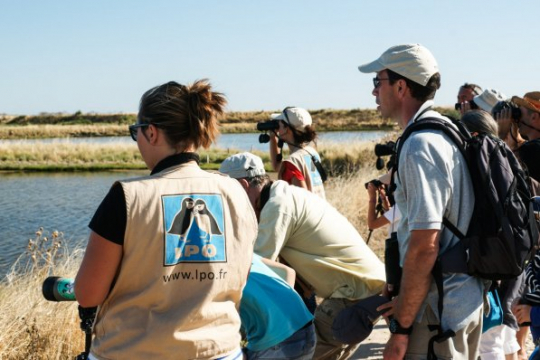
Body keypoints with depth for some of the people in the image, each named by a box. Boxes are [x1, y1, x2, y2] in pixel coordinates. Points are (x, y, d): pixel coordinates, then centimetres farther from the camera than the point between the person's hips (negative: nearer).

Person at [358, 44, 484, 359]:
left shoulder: (420, 147, -20)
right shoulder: (450, 132, 10)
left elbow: (424, 245, -25)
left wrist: (401, 327, -19)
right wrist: (404, 298, 17)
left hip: (437, 311, -10)